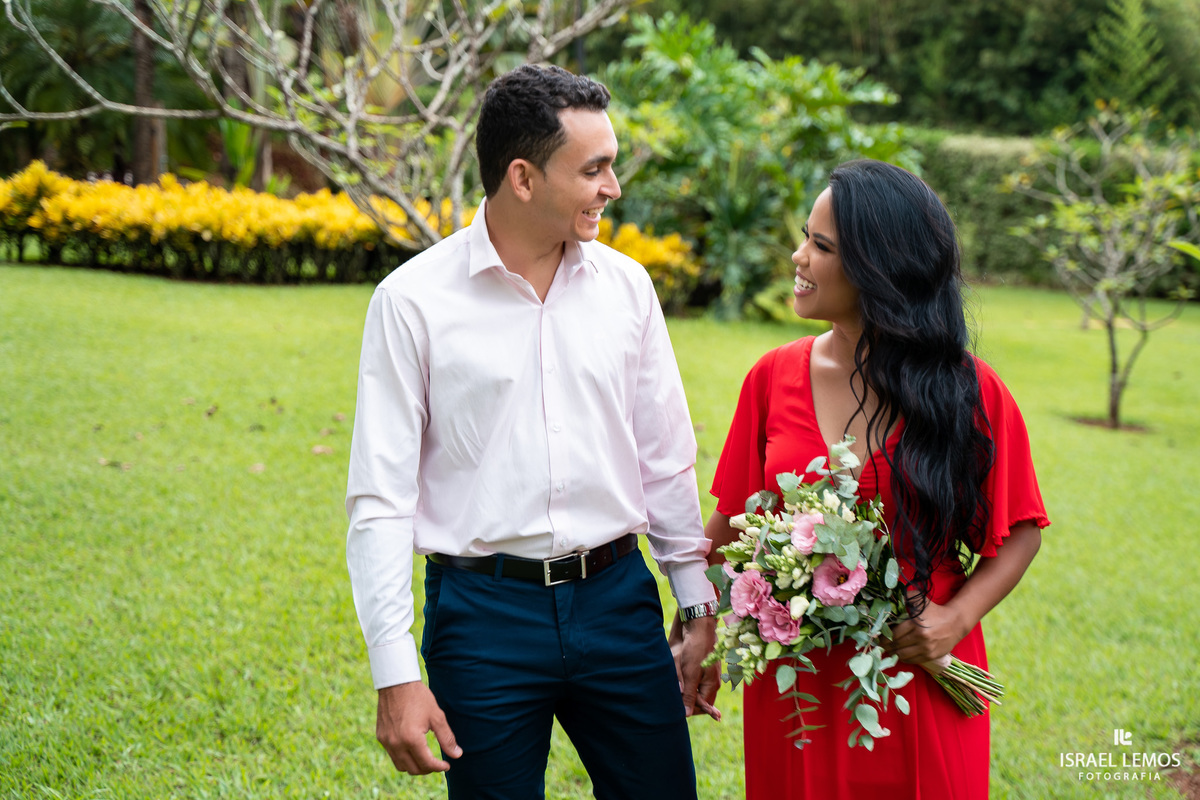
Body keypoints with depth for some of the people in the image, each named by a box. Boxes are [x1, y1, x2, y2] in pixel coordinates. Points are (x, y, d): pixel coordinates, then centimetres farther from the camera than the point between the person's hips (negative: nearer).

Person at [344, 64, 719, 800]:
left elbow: (666, 462, 12)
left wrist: (702, 612, 12)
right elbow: (381, 499, -7)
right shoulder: (413, 301, -7)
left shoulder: (625, 285, 4)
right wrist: (397, 676, -10)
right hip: (484, 610, -3)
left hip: (617, 598, 3)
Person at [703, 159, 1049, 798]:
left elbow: (1021, 530, 0)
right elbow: (731, 522, 6)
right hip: (795, 684, 2)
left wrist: (957, 616, -13)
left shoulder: (968, 391, -7)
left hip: (921, 678, -2)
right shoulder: (773, 378, -1)